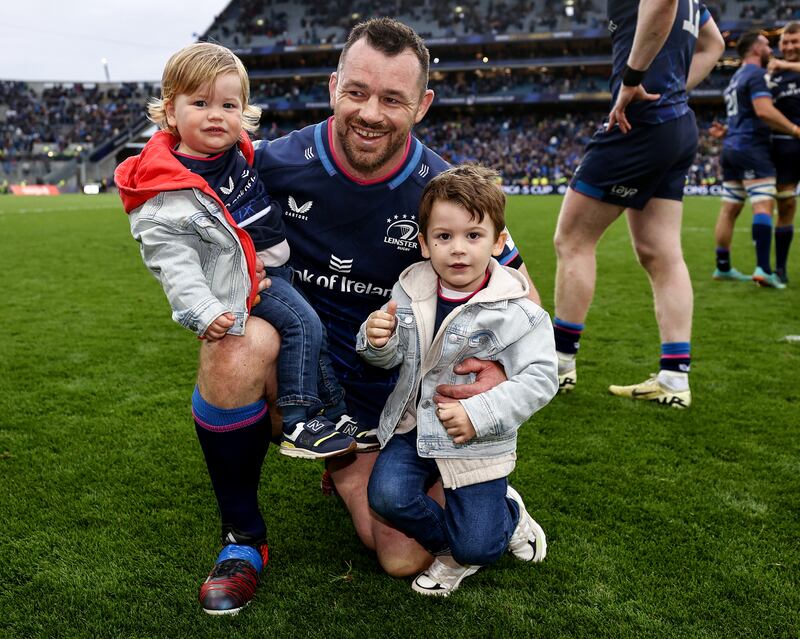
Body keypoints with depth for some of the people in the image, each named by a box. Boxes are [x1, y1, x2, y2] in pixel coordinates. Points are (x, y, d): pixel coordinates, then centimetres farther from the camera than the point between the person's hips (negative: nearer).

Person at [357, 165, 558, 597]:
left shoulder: (515, 311, -16)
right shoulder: (410, 290, -3)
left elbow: (541, 377, -17)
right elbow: (392, 358, 6)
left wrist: (480, 414, -26)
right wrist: (377, 341, -18)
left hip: (477, 442, -3)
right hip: (414, 425, 4)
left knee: (477, 547, -2)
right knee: (387, 495, -19)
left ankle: (507, 512, 35)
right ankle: (452, 546, 12)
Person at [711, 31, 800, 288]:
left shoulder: (737, 77, 21)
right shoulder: (755, 74, -9)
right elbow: (764, 111, -20)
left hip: (732, 149, 10)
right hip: (751, 149, -10)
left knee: (729, 209, 10)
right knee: (764, 205, -15)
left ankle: (723, 267, 15)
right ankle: (763, 269, -24)